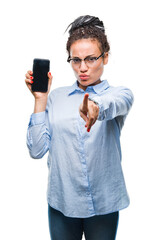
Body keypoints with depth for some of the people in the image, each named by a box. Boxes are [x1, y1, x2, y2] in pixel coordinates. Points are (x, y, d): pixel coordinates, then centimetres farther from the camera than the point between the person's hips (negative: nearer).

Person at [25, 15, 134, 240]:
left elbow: (113, 104, -29)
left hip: (103, 203, -1)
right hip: (61, 202, 1)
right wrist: (40, 99, -10)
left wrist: (95, 107, -51)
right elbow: (36, 150, -4)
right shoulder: (56, 97, 3)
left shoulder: (120, 94, -2)